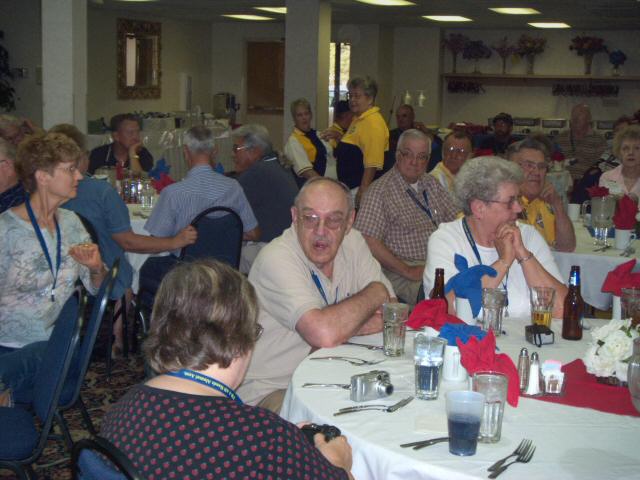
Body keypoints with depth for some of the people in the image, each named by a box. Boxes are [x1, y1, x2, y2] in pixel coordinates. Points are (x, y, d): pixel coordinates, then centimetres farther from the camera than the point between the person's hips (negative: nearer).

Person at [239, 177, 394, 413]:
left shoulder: (353, 242, 1)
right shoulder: (275, 258, -20)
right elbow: (324, 334, -33)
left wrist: (342, 327, -20)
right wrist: (376, 293, -16)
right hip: (271, 391, -7)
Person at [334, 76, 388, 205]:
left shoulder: (374, 123, -18)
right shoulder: (357, 119, 16)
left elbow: (373, 164, -24)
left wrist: (362, 191, -26)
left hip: (359, 187, -10)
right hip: (349, 186, 10)